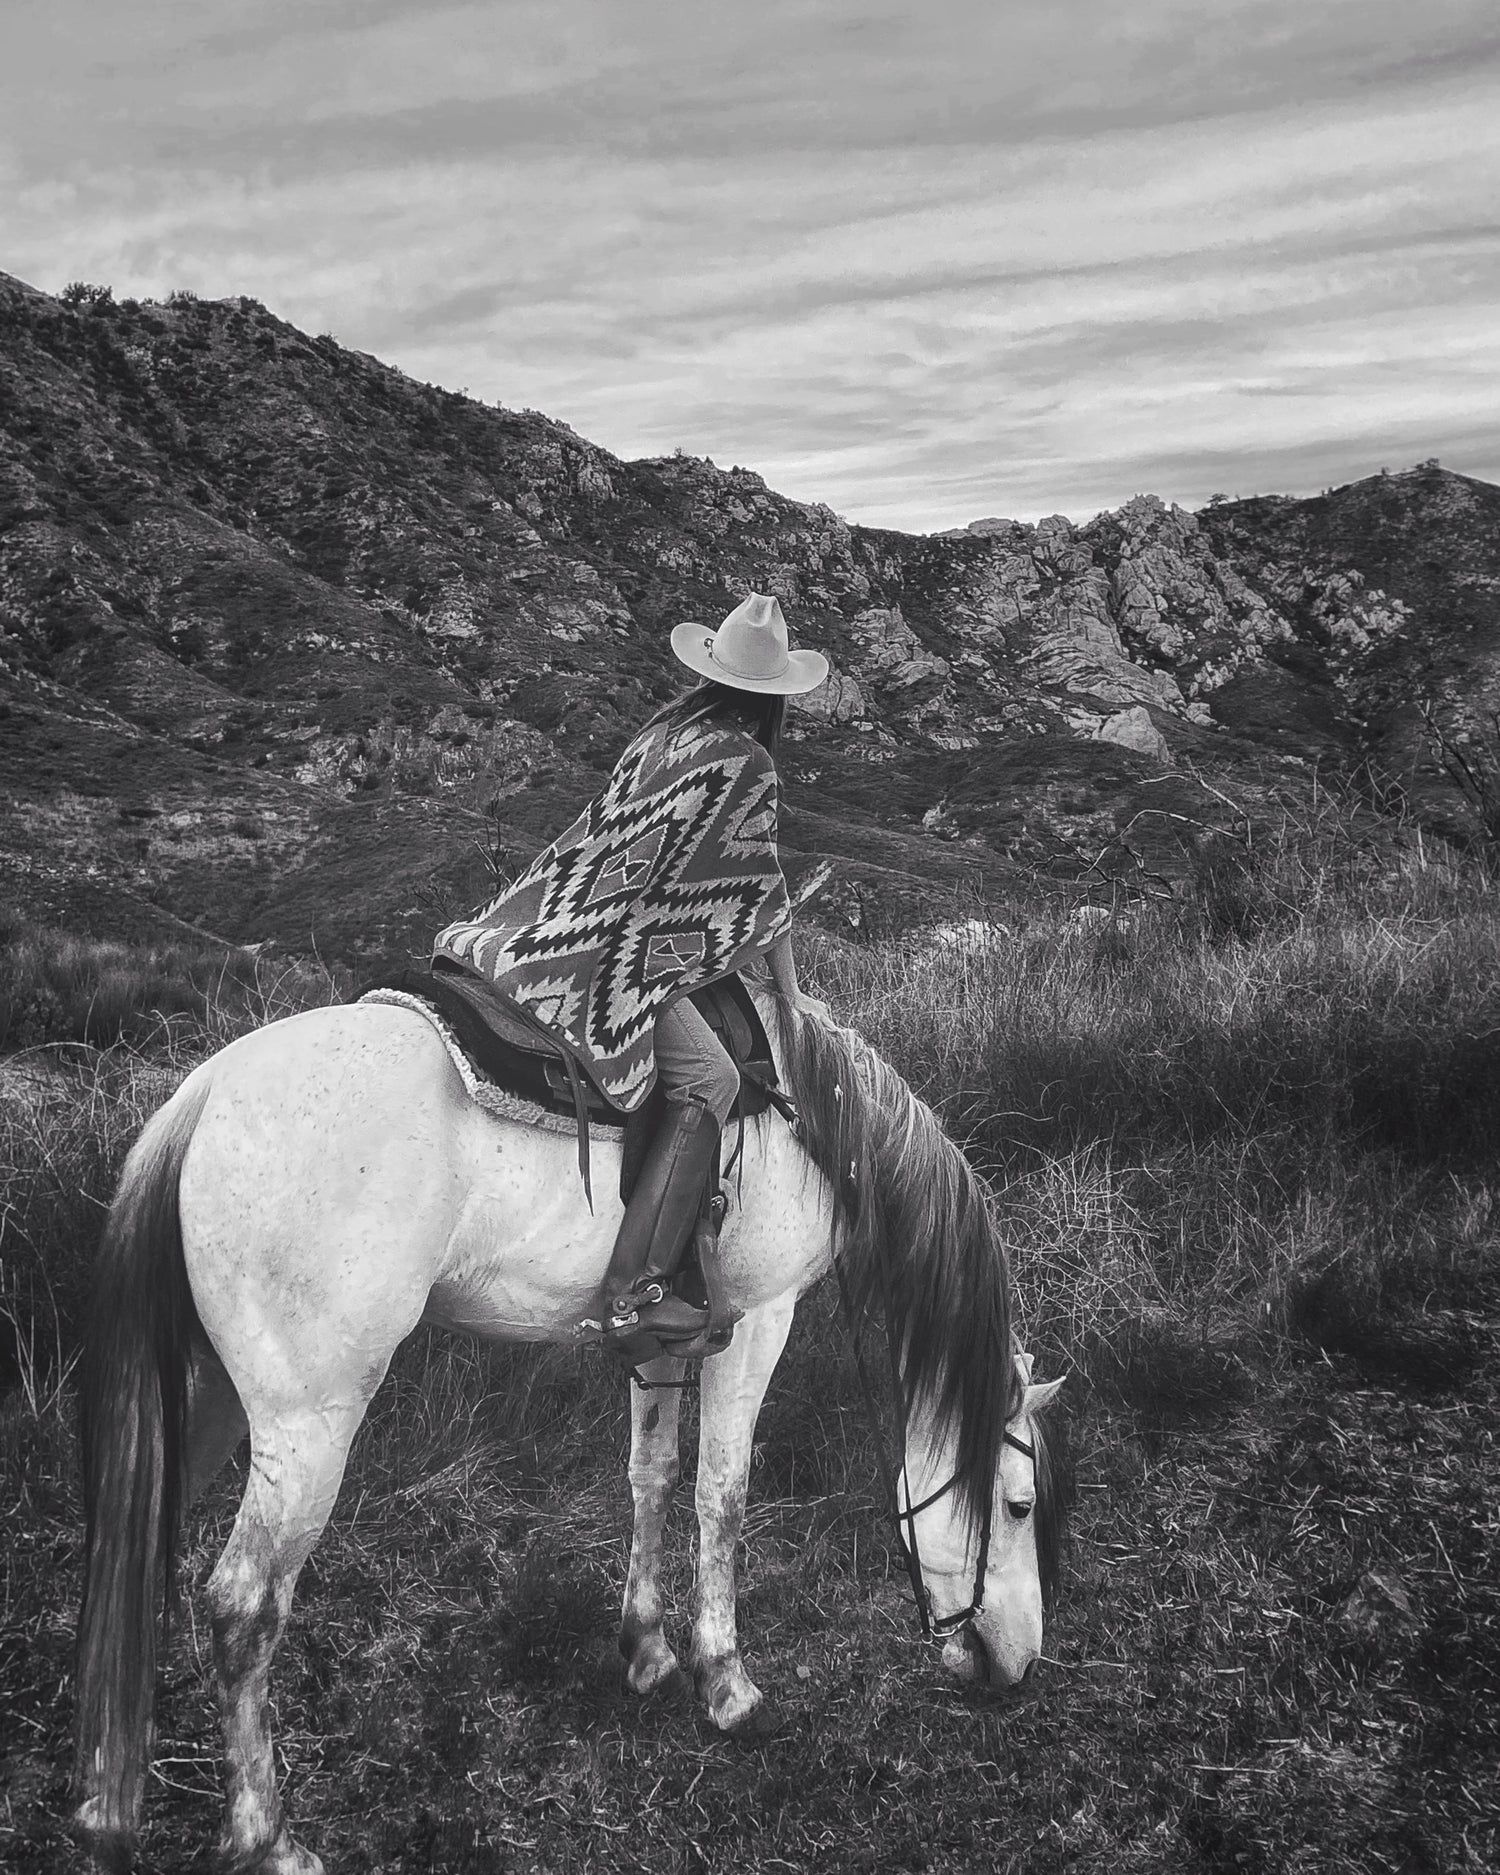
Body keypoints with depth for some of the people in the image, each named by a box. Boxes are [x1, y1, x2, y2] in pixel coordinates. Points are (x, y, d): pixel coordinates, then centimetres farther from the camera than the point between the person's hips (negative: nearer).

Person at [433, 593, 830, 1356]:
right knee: (708, 1080, -14)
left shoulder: (667, 729, 16)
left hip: (547, 931, 9)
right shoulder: (746, 762, -7)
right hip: (614, 955, -9)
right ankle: (635, 1292, -23)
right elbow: (761, 894, 0)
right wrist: (791, 994, 13)